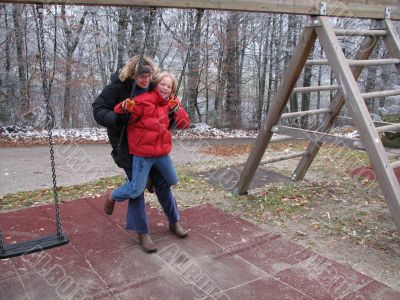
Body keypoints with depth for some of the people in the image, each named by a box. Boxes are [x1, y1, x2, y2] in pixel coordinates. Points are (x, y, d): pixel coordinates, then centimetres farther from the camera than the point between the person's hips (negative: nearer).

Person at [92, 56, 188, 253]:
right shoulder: (117, 87, -16)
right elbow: (98, 110, -17)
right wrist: (120, 118, -34)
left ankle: (174, 221, 25)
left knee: (162, 181, 8)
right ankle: (142, 233, 9)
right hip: (127, 146, -4)